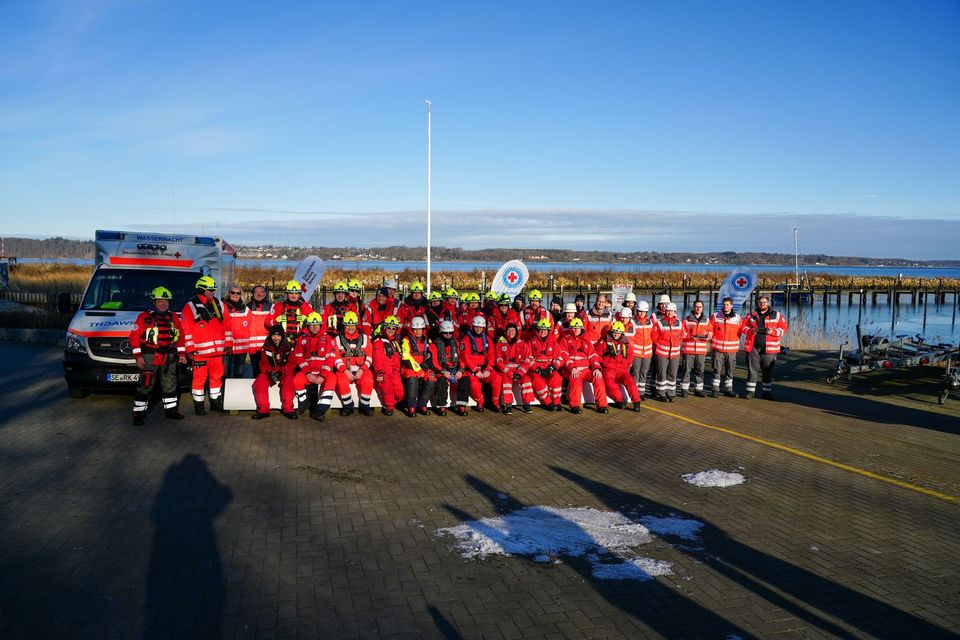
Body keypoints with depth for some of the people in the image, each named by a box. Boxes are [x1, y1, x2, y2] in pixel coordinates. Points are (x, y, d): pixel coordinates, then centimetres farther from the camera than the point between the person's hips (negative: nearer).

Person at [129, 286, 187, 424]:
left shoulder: (173, 317, 12)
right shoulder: (145, 317, -3)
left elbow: (180, 336, 18)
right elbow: (134, 337, -5)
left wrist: (182, 353, 12)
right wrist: (138, 356, -11)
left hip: (169, 357, 5)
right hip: (149, 357, -5)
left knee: (170, 384, 12)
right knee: (145, 385, -6)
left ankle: (171, 409, 23)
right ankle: (138, 413, -1)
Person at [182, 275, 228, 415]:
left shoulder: (218, 304, 13)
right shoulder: (190, 307, -5)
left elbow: (224, 325, 18)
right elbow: (186, 330, -6)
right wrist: (190, 350, -9)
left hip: (217, 350, 6)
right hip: (200, 352, -6)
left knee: (217, 376, 12)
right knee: (200, 378, 0)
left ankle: (215, 402, 24)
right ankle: (198, 405, 10)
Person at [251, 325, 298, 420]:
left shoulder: (288, 347, 1)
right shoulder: (266, 348, 5)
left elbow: (290, 364, -4)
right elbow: (263, 364, 2)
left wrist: (281, 372, -21)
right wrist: (269, 372, -19)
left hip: (284, 372, -2)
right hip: (269, 372, 2)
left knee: (288, 381, -35)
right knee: (259, 382, -27)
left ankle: (287, 409, -29)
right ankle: (263, 410, -21)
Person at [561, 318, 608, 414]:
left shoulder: (586, 342, 22)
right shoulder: (566, 340, 11)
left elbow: (593, 357, 14)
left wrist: (596, 368, -6)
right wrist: (572, 368, -18)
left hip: (586, 369, 4)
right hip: (570, 370, -4)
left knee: (598, 377, -23)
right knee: (576, 379, -36)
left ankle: (602, 405, -21)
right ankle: (575, 405, -32)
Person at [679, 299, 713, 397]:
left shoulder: (706, 320, 9)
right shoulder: (687, 319, -2)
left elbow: (710, 330, 13)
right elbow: (682, 333, -3)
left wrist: (708, 335, -10)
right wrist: (691, 336, -19)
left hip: (701, 349, 3)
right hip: (688, 349, -3)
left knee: (700, 370, 9)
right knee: (687, 369, 0)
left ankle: (698, 389, 19)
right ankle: (684, 389, 8)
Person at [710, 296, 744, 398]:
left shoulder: (737, 318, 3)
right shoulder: (715, 316, 0)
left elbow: (740, 331, 11)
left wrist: (735, 343, 8)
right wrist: (714, 340, 5)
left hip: (731, 349, 2)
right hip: (718, 348, -1)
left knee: (730, 370, 8)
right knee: (717, 369, 0)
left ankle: (728, 389, 17)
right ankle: (715, 389, 7)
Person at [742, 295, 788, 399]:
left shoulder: (777, 315, 6)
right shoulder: (751, 315, 10)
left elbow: (783, 329, 1)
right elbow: (744, 327, 9)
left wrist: (771, 331, -15)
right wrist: (752, 330, -11)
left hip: (769, 349, -1)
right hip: (753, 348, 1)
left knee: (768, 371, 5)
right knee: (752, 370, 3)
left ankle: (767, 392, 14)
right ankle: (750, 391, 9)